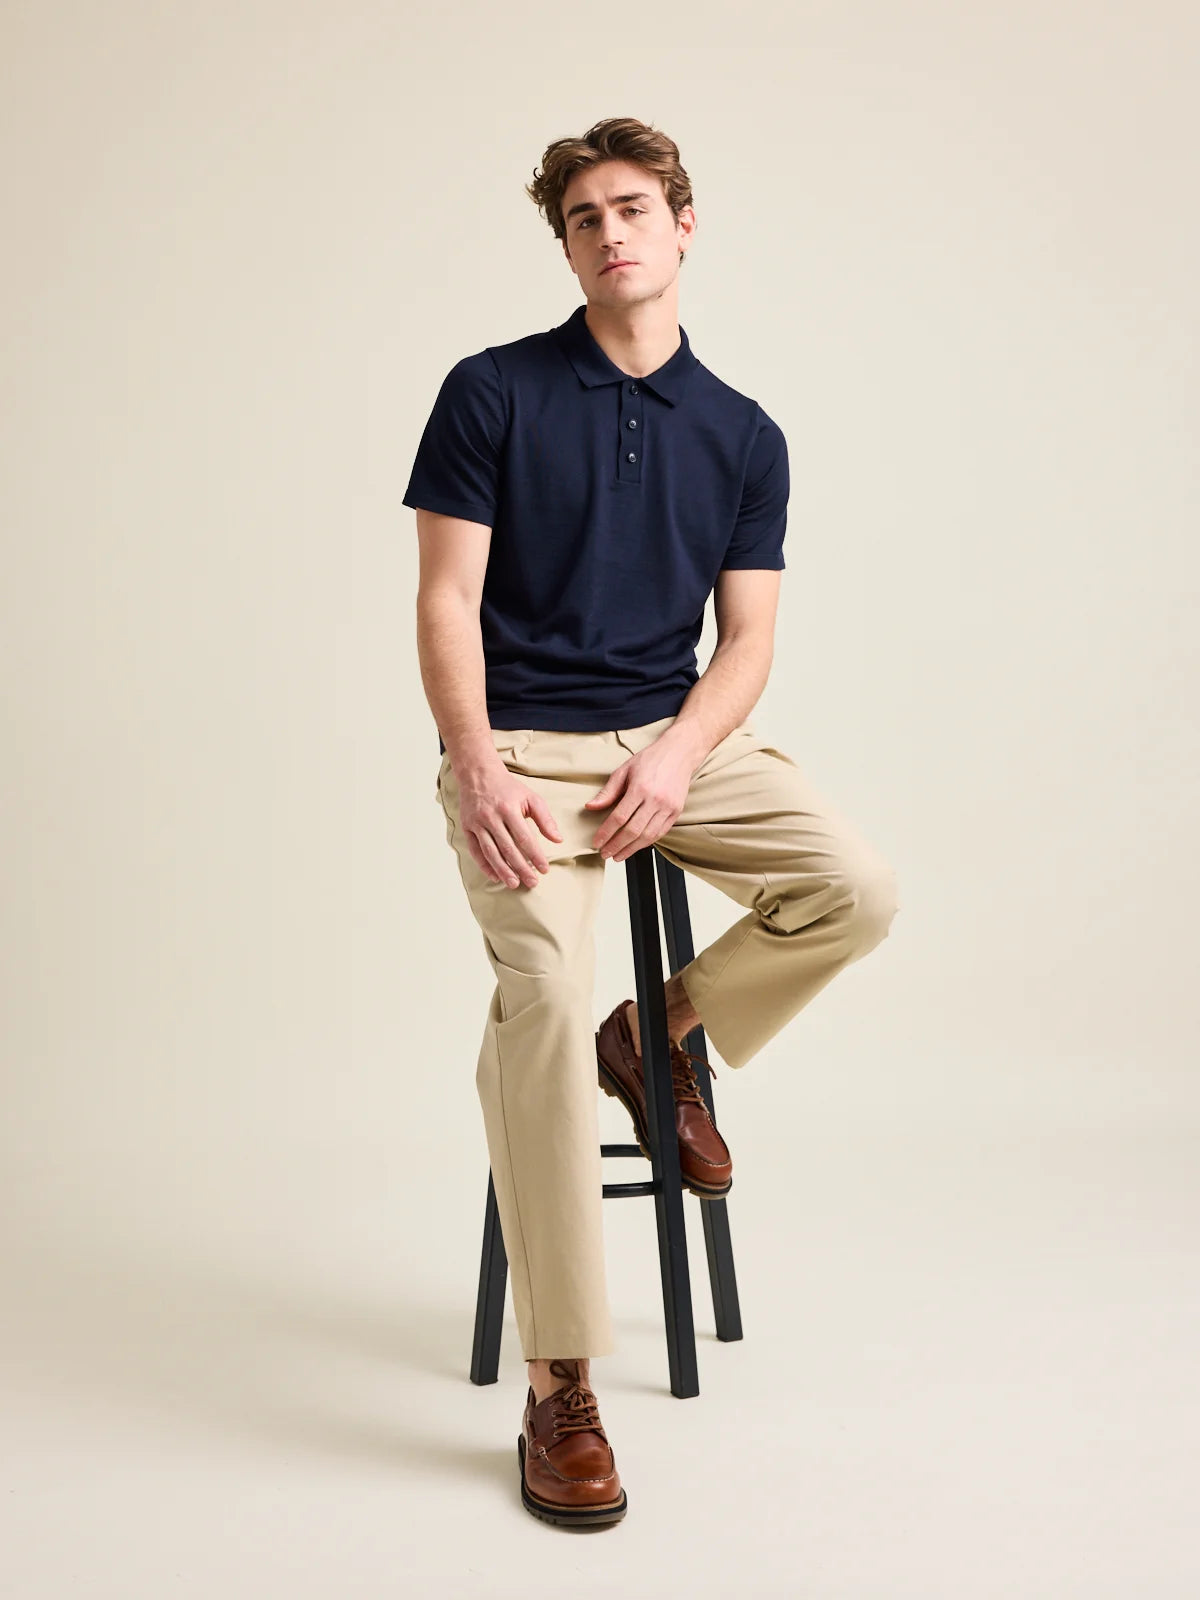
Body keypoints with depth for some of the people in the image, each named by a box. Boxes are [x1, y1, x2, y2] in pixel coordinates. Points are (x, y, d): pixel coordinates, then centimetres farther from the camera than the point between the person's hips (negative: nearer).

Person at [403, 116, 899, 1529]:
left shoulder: (745, 437, 10)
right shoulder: (491, 393, 2)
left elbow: (748, 635, 6)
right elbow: (446, 601, -3)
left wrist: (677, 756, -13)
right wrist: (477, 771, -18)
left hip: (676, 738, 4)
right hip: (522, 745, -3)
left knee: (855, 889, -20)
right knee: (542, 994, -27)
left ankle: (658, 1037, 10)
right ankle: (558, 1388, -18)